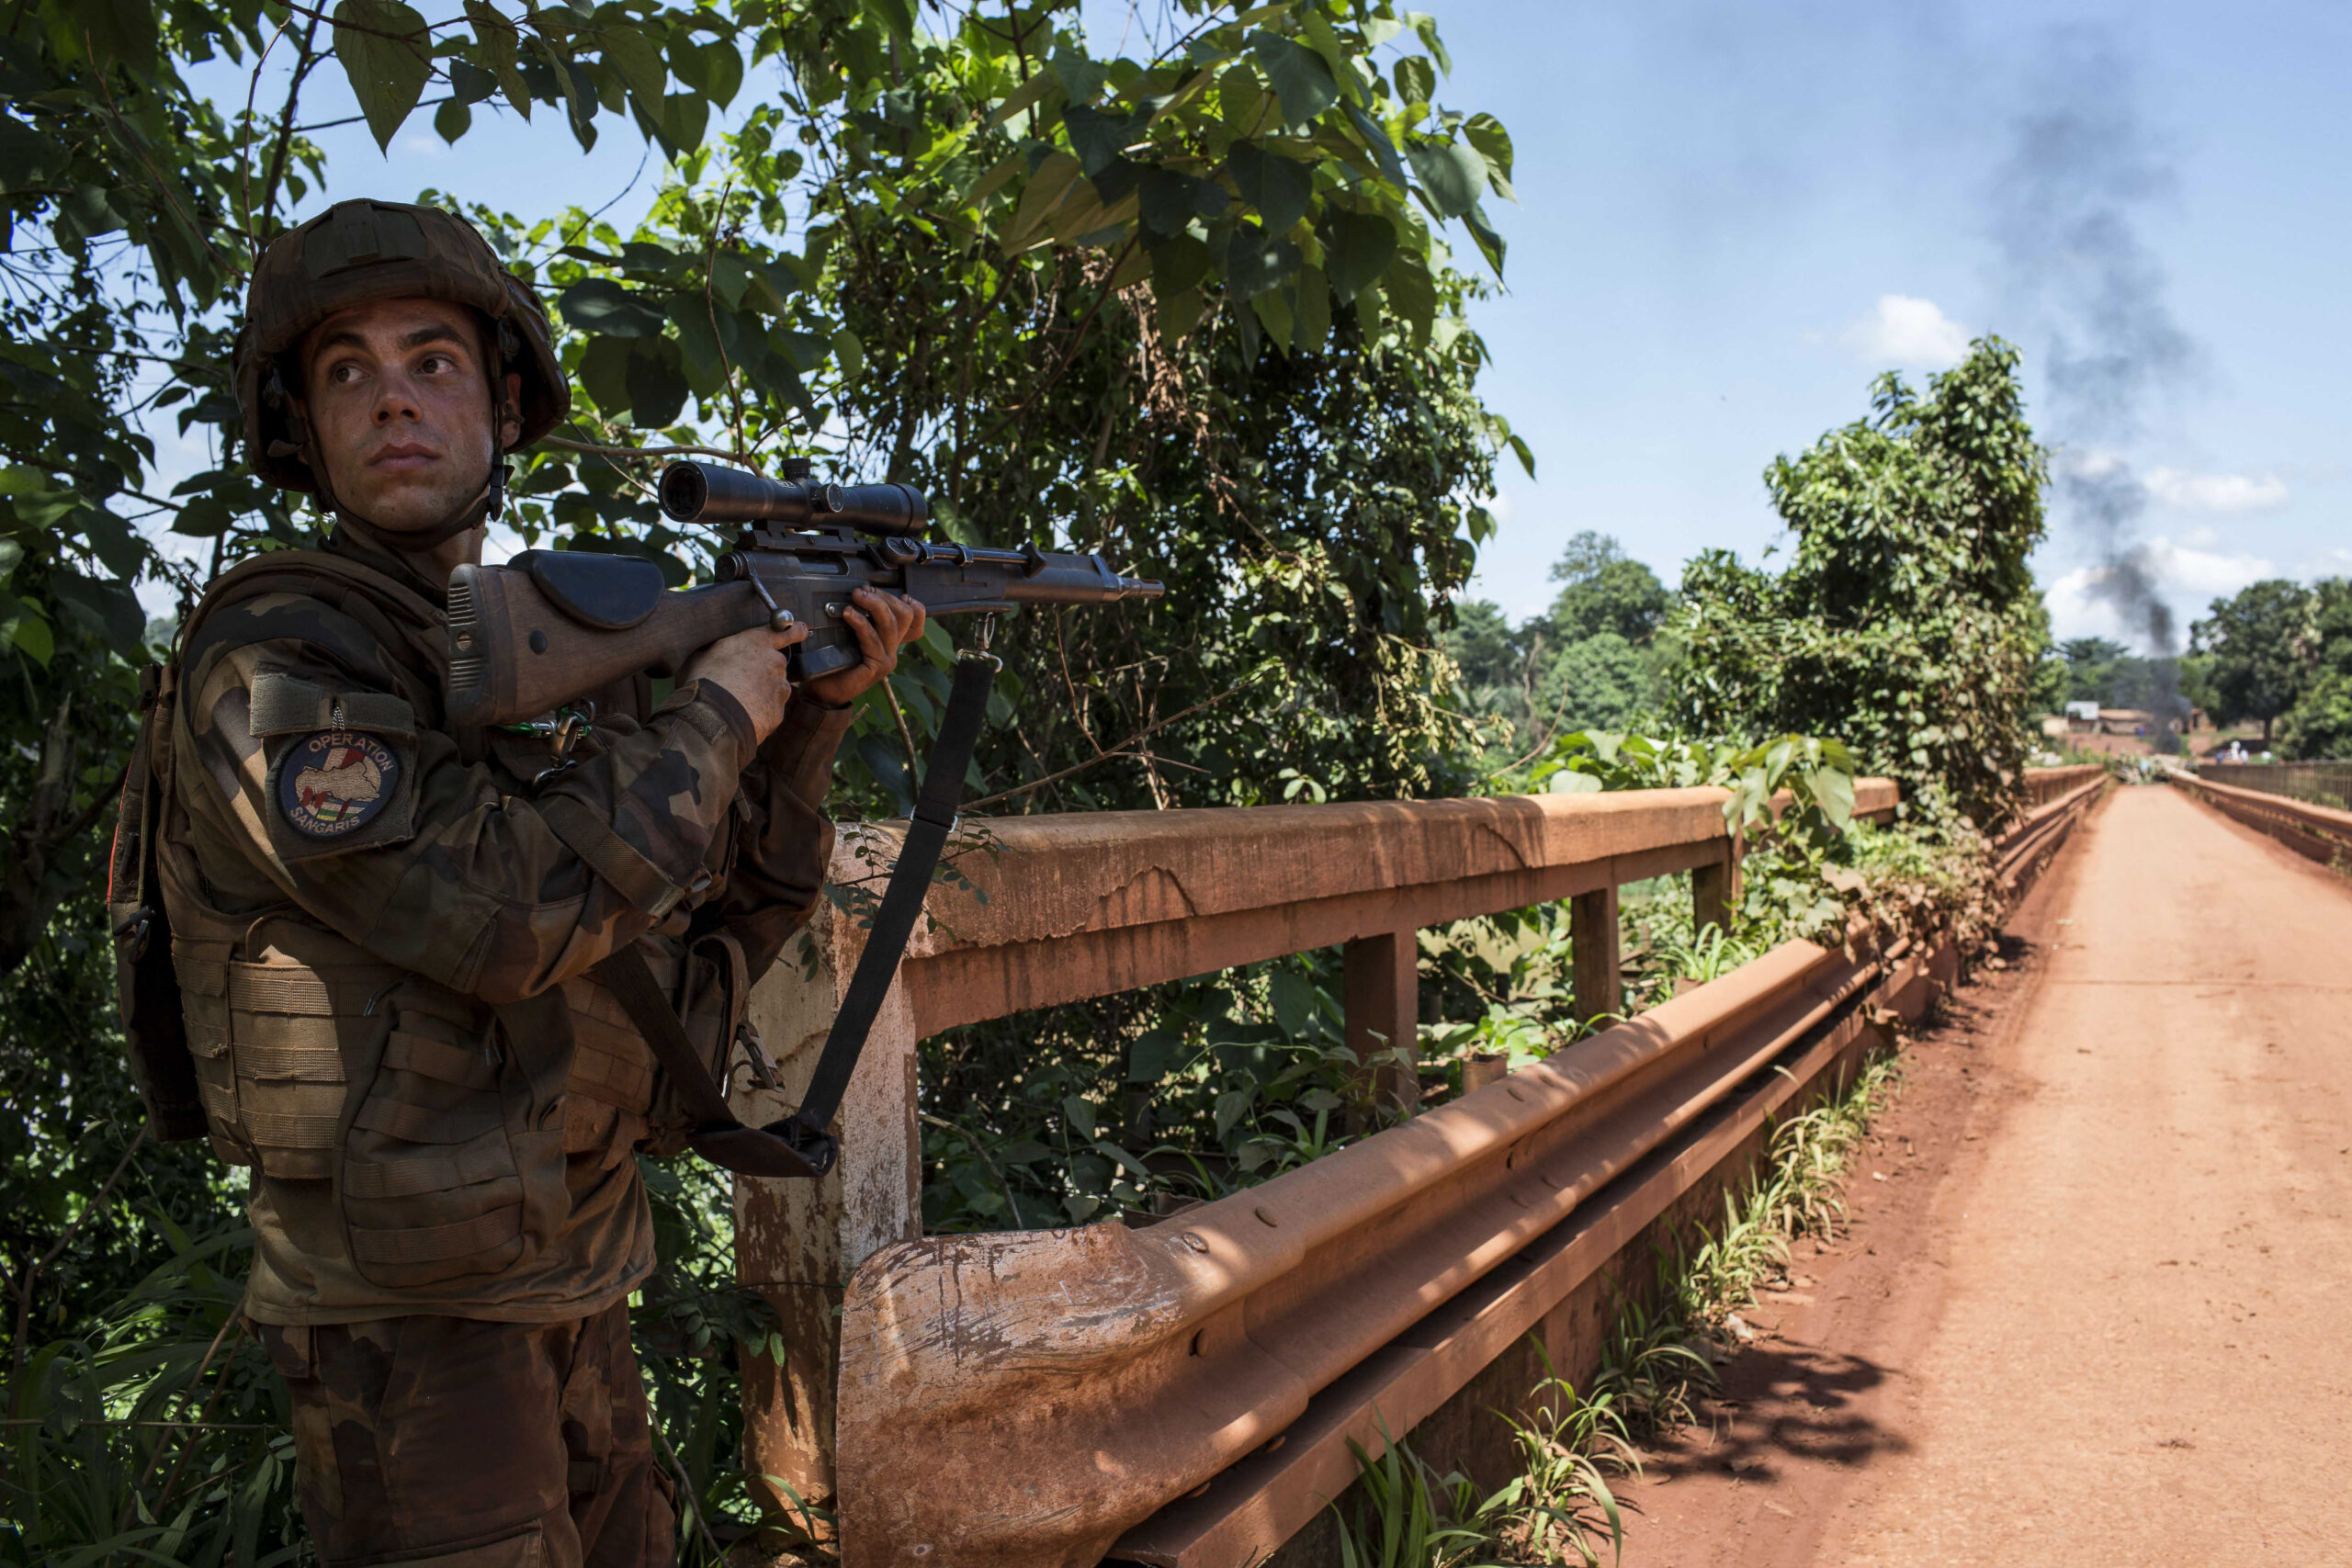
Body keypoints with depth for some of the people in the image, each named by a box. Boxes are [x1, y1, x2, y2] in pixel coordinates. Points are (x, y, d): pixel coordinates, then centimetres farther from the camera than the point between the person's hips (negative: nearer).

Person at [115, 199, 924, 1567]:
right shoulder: (273, 654, -15)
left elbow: (732, 924, 11)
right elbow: (507, 908, -28)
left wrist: (819, 712, 1)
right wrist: (714, 715, -16)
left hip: (576, 1284, 8)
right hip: (410, 1313, -8)